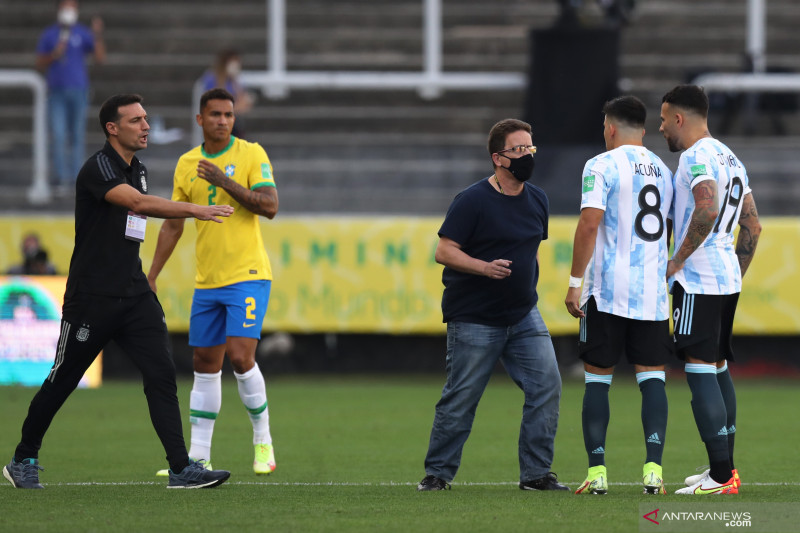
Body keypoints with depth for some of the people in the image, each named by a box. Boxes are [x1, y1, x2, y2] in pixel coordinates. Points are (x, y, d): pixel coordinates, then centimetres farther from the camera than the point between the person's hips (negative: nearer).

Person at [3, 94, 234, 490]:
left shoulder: (137, 170, 13)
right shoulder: (98, 168, -14)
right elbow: (138, 204, -31)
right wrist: (194, 210, -37)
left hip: (134, 295, 7)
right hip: (91, 297, -7)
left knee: (161, 374, -8)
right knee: (61, 382, 5)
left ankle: (181, 469, -12)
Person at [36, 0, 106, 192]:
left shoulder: (83, 34, 3)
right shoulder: (48, 35, 7)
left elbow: (100, 58, -7)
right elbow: (39, 65, 8)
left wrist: (98, 35, -20)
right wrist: (53, 56, -12)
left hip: (78, 90, 0)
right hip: (56, 91, 0)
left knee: (77, 135, 3)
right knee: (58, 135, -7)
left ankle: (77, 175, 10)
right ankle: (62, 178, -6)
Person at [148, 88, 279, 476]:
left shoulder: (251, 154, -4)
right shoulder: (187, 164, 9)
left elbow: (270, 207, -14)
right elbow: (172, 225, 15)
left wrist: (226, 182, -21)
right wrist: (151, 277, 12)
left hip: (248, 276, -5)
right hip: (206, 281, 5)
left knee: (240, 357, -16)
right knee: (205, 366, 6)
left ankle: (262, 441, 2)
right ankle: (198, 456, 11)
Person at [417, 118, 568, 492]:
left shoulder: (537, 199, 9)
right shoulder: (473, 201, -12)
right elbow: (444, 251, -14)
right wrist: (485, 268, -27)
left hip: (524, 316, 6)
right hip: (474, 319, -6)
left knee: (547, 384, -6)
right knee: (461, 399, -1)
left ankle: (536, 473, 2)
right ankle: (437, 473, 15)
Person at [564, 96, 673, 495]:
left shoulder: (602, 166, -5)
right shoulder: (664, 171, 14)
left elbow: (590, 224, -13)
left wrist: (575, 283, -9)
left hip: (608, 291, -4)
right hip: (654, 290, 4)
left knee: (597, 379, 4)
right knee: (652, 377, 3)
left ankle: (597, 473, 1)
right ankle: (653, 469, -10)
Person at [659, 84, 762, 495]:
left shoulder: (697, 157, -12)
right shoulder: (730, 158, 18)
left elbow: (707, 209, -29)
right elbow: (752, 226, 21)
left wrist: (677, 261, -20)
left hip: (698, 281, -10)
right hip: (727, 278, 10)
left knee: (700, 369, -9)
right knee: (718, 367, 15)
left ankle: (721, 476, -13)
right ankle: (725, 469, 18)